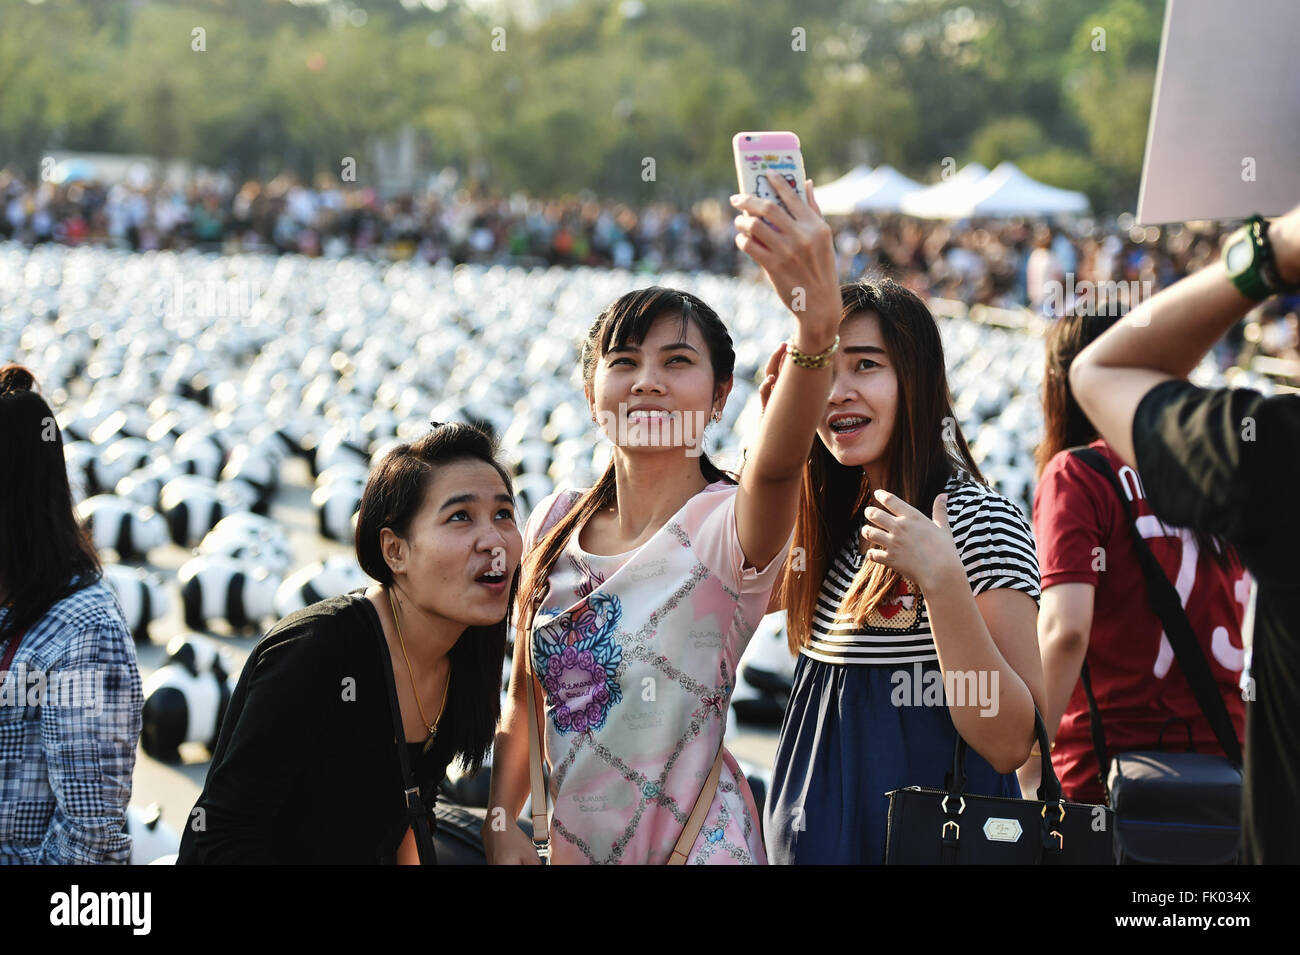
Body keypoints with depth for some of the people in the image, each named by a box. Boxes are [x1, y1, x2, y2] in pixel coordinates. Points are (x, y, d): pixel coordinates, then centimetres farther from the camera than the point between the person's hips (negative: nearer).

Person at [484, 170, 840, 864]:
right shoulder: (555, 522, 0)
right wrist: (500, 827, -1)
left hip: (696, 845, -5)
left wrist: (817, 321, -57)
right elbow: (525, 699, 11)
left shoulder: (724, 524, -16)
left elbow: (776, 466, -40)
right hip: (572, 845, 5)